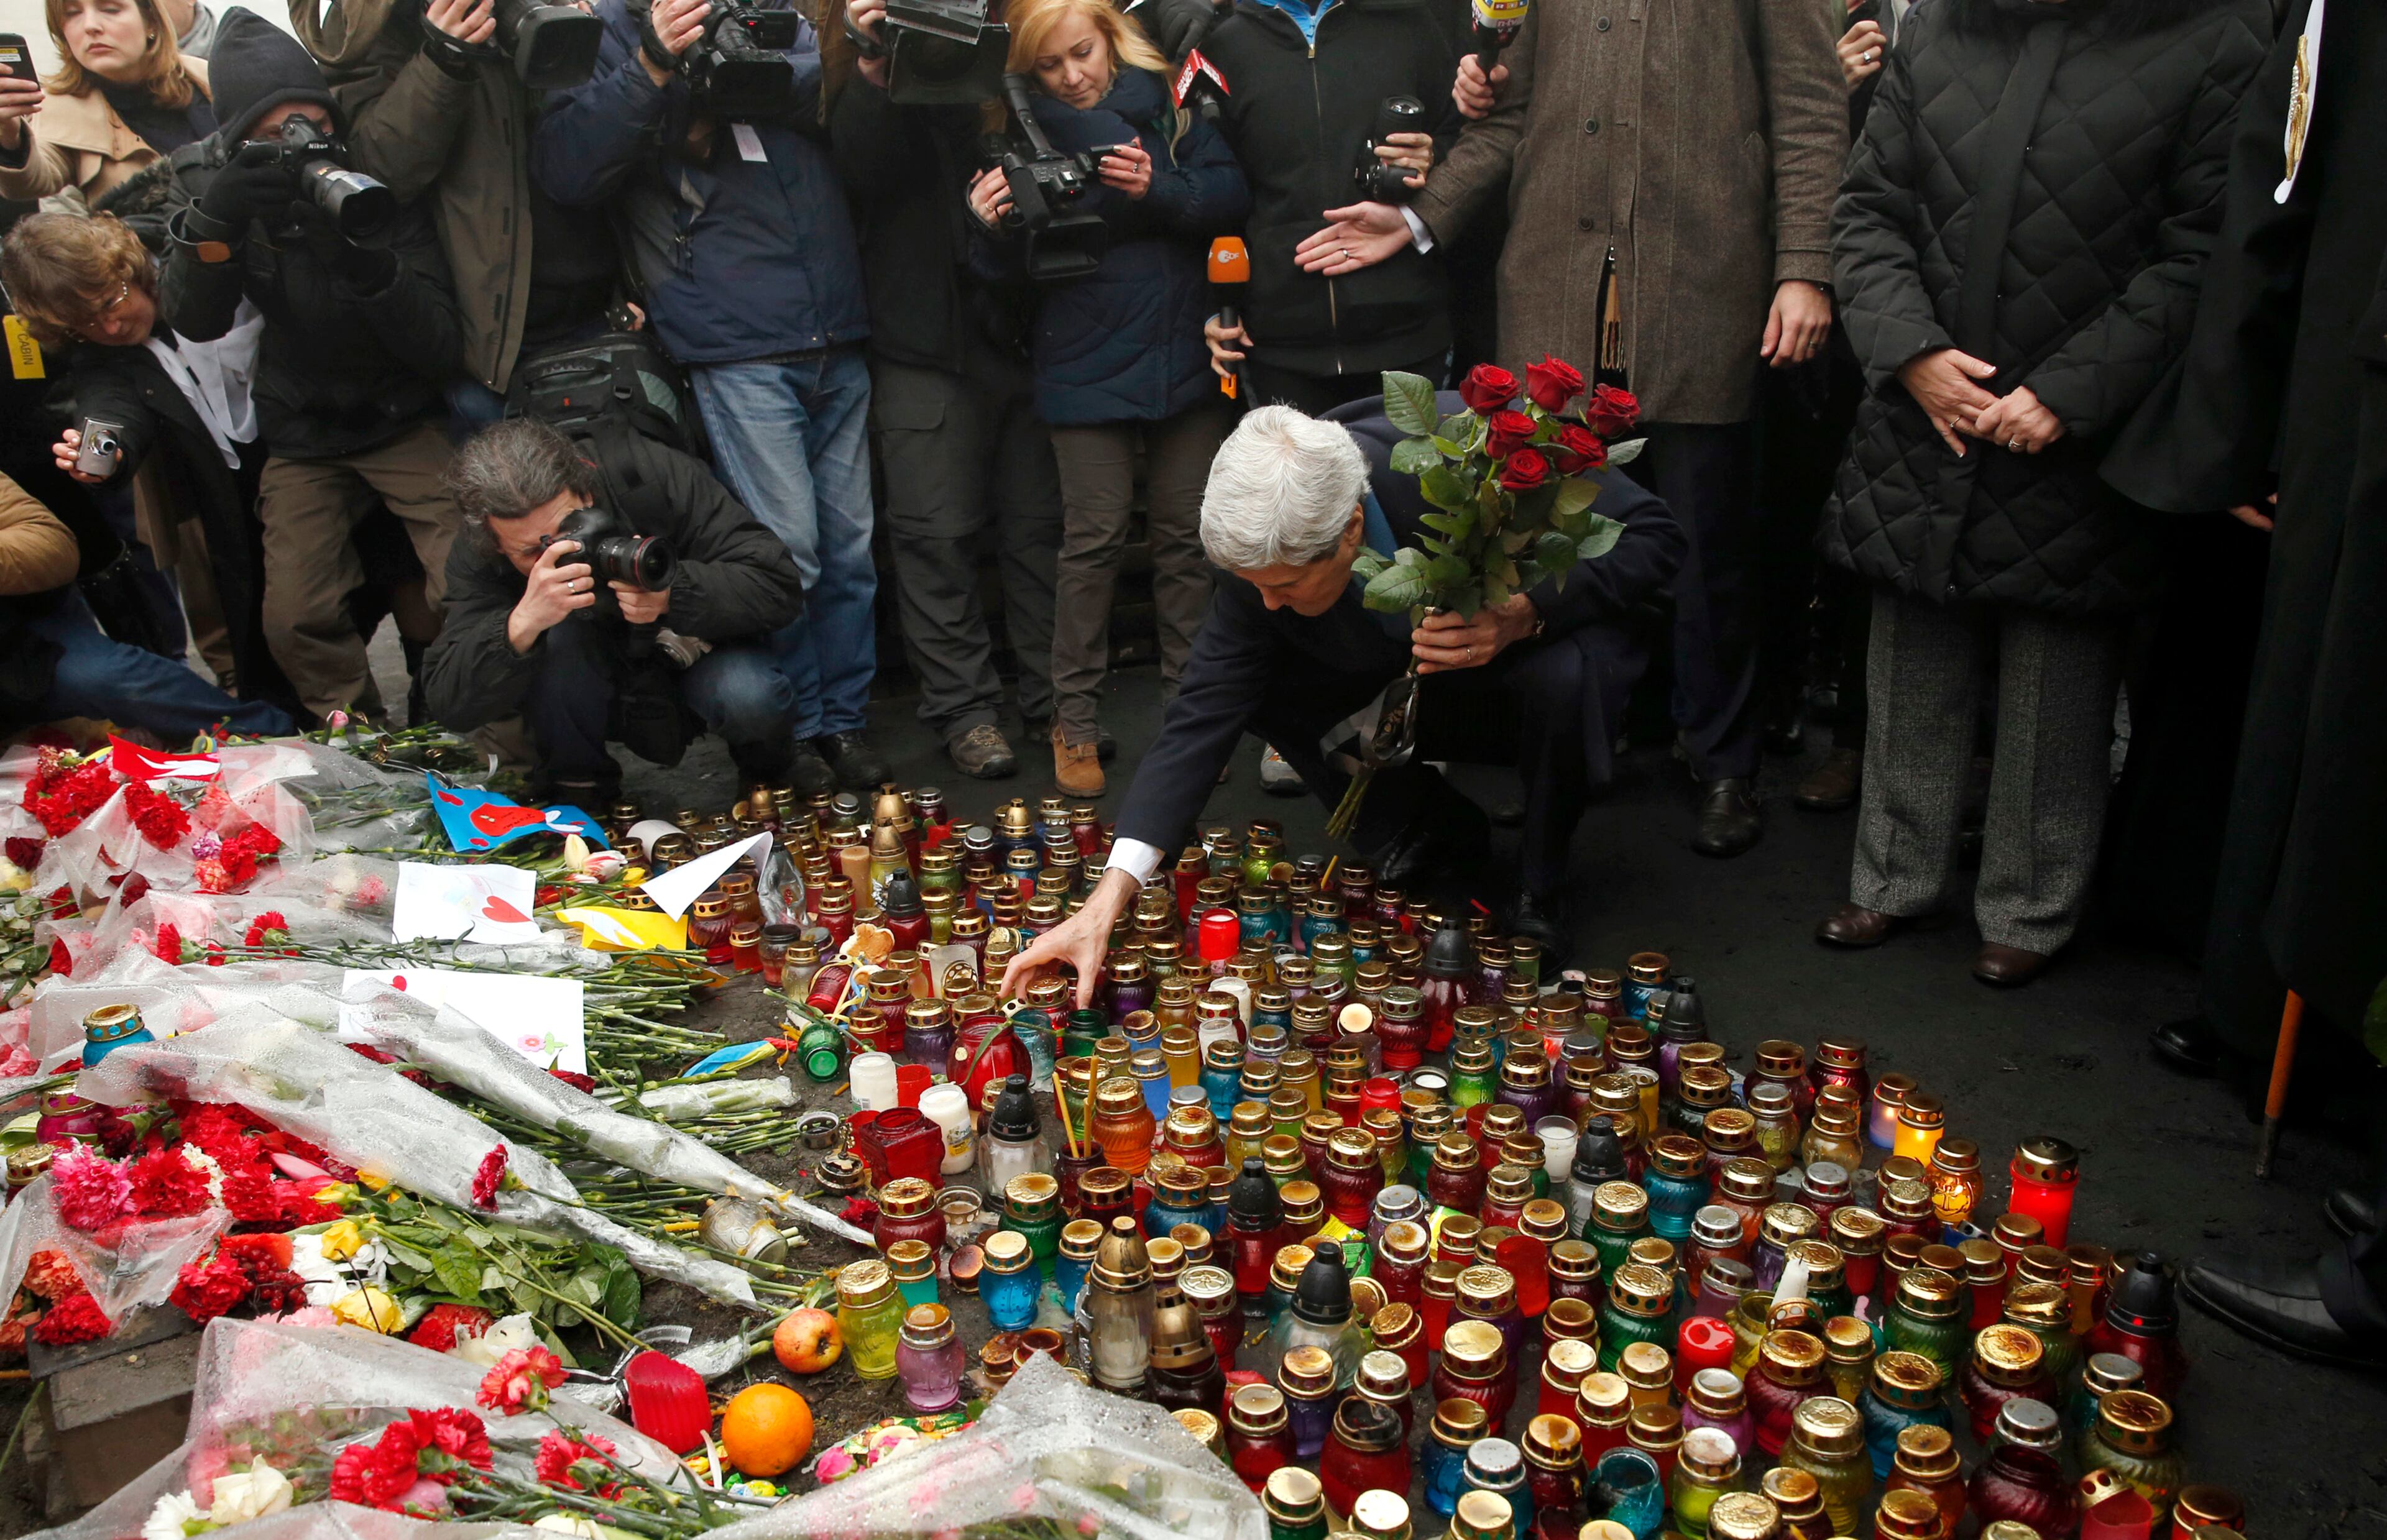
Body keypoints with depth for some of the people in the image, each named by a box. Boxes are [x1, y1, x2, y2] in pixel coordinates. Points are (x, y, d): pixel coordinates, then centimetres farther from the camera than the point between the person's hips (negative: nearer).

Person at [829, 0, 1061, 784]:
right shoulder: (889, 76, 5)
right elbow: (860, 172, -12)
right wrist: (874, 71, -26)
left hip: (1026, 332, 3)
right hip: (929, 344, -2)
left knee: (1040, 523, 5)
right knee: (938, 533, -3)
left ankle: (1052, 697, 15)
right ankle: (963, 708, 6)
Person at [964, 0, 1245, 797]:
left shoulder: (1168, 106, 3)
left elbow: (1229, 194, -4)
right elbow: (1011, 267, -1)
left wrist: (1158, 189, -20)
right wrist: (995, 228, -22)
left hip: (1183, 354, 2)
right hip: (1088, 364, -2)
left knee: (1186, 532, 8)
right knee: (1094, 538, -2)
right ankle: (1076, 721, 9)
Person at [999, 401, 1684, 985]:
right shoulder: (1266, 550, -24)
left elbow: (1652, 535, -24)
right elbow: (1202, 718, -23)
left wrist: (1521, 616, -41)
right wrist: (1106, 902, -32)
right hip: (1421, 696, 4)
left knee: (1566, 678, -38)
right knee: (1248, 681, -16)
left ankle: (1539, 890, -8)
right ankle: (1431, 827, 7)